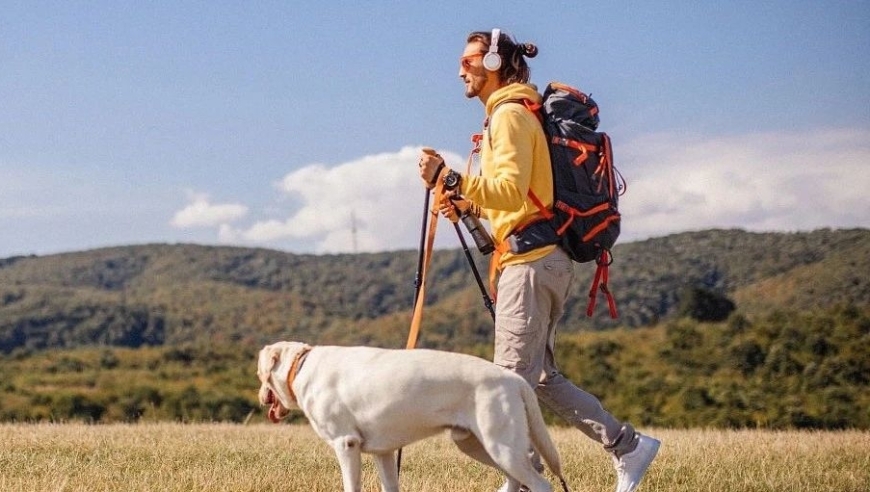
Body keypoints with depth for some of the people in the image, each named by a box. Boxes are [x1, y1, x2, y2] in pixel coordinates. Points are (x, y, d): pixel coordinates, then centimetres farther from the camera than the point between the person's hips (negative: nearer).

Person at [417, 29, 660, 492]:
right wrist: (471, 205, 12)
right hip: (541, 258, 10)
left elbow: (512, 190, -22)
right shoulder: (512, 114, 22)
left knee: (513, 377, -8)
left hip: (532, 260, -10)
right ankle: (627, 445, 11)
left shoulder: (509, 115, -10)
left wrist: (451, 178, -27)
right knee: (539, 375, 12)